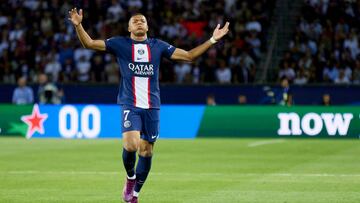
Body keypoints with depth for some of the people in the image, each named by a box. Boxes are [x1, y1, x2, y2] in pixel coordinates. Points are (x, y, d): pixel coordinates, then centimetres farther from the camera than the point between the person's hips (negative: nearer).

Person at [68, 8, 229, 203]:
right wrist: (78, 25, -15)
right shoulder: (120, 44, 5)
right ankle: (130, 177, 9)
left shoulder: (158, 46, 12)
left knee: (146, 152, 5)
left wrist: (212, 40, 10)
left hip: (152, 106, 3)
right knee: (131, 146, -22)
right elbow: (90, 43, 2)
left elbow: (188, 55, 15)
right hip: (130, 105, -3)